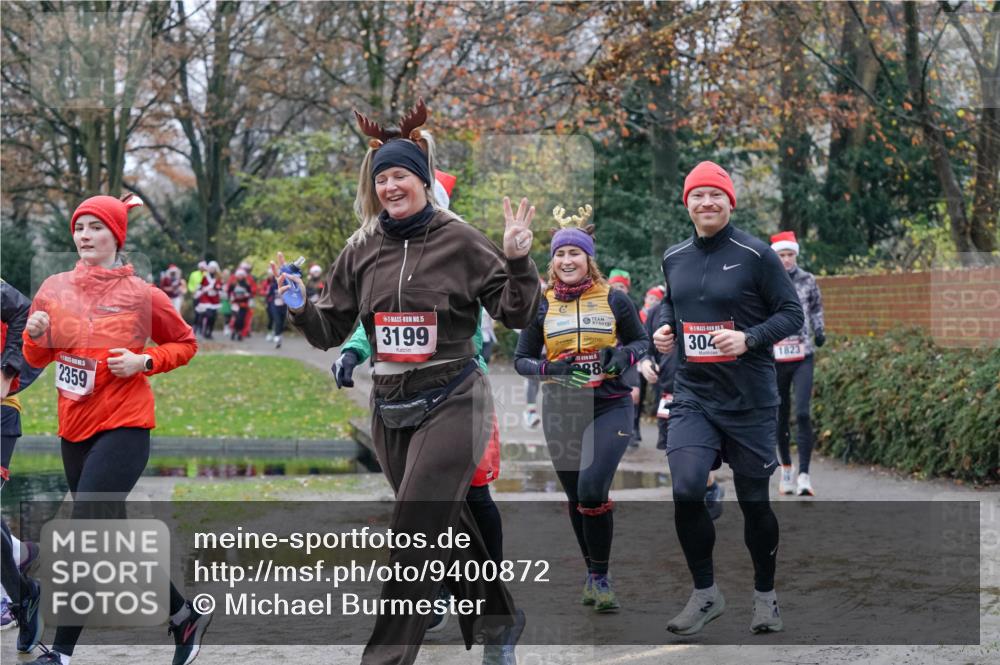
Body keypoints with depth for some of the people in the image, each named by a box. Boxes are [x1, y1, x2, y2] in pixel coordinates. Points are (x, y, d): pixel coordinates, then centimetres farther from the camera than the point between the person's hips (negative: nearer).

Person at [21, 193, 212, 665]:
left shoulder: (141, 295, -6)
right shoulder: (56, 289, 5)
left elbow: (185, 344, 6)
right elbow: (37, 357, 13)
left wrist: (143, 362, -11)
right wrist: (36, 335, -9)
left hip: (123, 427, -6)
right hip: (74, 427, 6)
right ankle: (185, 617, 30)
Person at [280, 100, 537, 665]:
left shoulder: (459, 241, -6)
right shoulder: (362, 251, 6)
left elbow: (515, 315, -4)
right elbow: (331, 331, 10)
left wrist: (519, 262, -20)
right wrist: (300, 307, -8)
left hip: (452, 402, -5)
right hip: (390, 409, 5)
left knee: (415, 534, -12)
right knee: (448, 530, 16)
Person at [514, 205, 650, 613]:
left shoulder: (614, 300, 0)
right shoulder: (542, 306, 5)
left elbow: (643, 341, 9)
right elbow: (521, 360, 8)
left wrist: (624, 355, -13)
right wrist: (551, 368, -12)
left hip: (610, 407, -3)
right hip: (561, 411, 3)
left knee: (593, 488, -19)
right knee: (576, 496, 9)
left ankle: (600, 577, -5)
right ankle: (592, 570, 28)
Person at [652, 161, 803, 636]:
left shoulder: (755, 254, -9)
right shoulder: (674, 257, 6)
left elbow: (791, 313, -6)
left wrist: (749, 338, -21)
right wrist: (663, 327, 3)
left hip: (748, 400, -3)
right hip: (692, 396, 3)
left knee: (754, 501, 7)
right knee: (686, 491, -15)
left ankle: (765, 596, 28)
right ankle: (705, 593, 4)